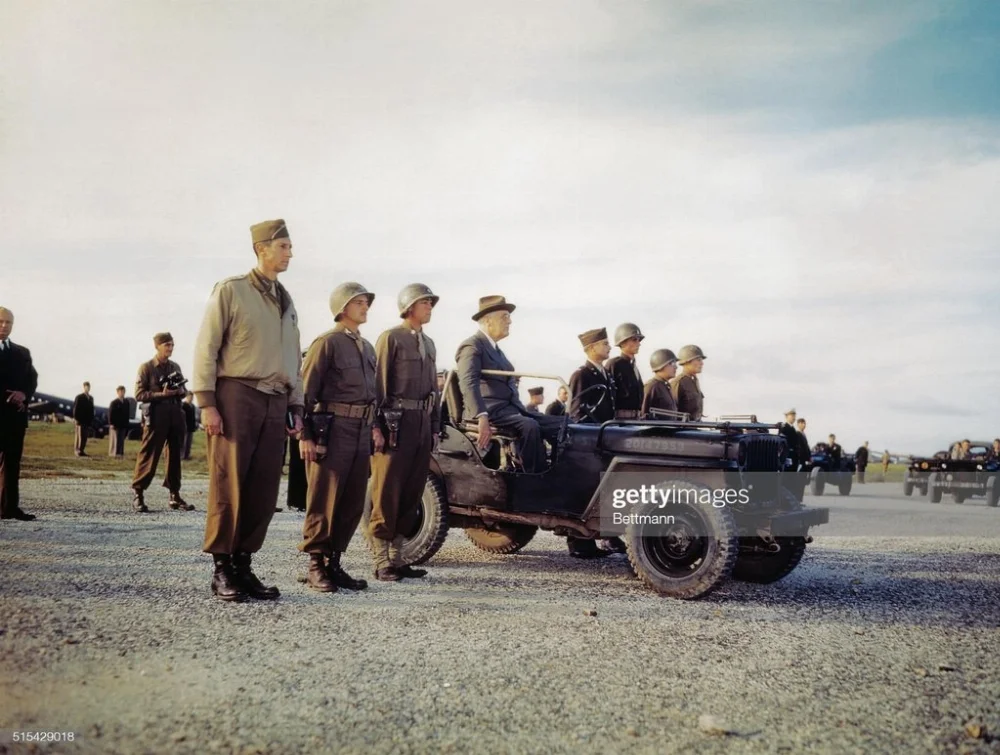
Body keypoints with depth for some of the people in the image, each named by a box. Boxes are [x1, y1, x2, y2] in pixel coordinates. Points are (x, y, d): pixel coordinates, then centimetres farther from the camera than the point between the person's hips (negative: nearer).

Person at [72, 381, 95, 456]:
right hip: (80, 420, -5)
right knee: (79, 435, -5)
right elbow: (75, 408, -6)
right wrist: (75, 418, -12)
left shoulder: (91, 398, 15)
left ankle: (82, 450, 6)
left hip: (88, 420, 5)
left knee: (85, 436, 3)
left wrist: (91, 420, 11)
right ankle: (77, 450, -2)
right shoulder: (79, 397, -1)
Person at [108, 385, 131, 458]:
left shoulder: (126, 402, 9)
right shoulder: (114, 402, -3)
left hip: (123, 424, 4)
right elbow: (110, 413, -6)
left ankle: (120, 453, 6)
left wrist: (126, 422, 4)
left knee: (122, 439, 4)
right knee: (116, 439, -3)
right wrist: (111, 423, -12)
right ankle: (115, 453, 1)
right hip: (115, 424, -4)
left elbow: (128, 413, 10)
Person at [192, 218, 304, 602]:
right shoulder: (231, 290, 1)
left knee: (264, 491, 3)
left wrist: (295, 407, 15)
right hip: (236, 397, -6)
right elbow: (206, 348, -4)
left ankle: (243, 566, 12)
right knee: (229, 486, -5)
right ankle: (222, 570, 3)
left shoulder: (286, 301, 20)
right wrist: (207, 403, -11)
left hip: (274, 405, 6)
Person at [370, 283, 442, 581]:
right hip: (397, 422, -7)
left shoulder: (429, 344, 19)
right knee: (387, 495, -4)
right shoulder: (391, 338, -3)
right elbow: (378, 383, -9)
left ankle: (396, 557, 15)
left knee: (411, 494, 8)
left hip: (423, 424, 7)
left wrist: (435, 427, 14)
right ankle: (382, 561, 1)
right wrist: (376, 426, -16)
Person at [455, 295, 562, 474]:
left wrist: (522, 411, 14)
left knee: (559, 426, -8)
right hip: (491, 411, -9)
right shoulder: (472, 345, -5)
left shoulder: (496, 349, 25)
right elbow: (468, 384, -21)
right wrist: (482, 418, -33)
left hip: (510, 409, 9)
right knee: (530, 426, -33)